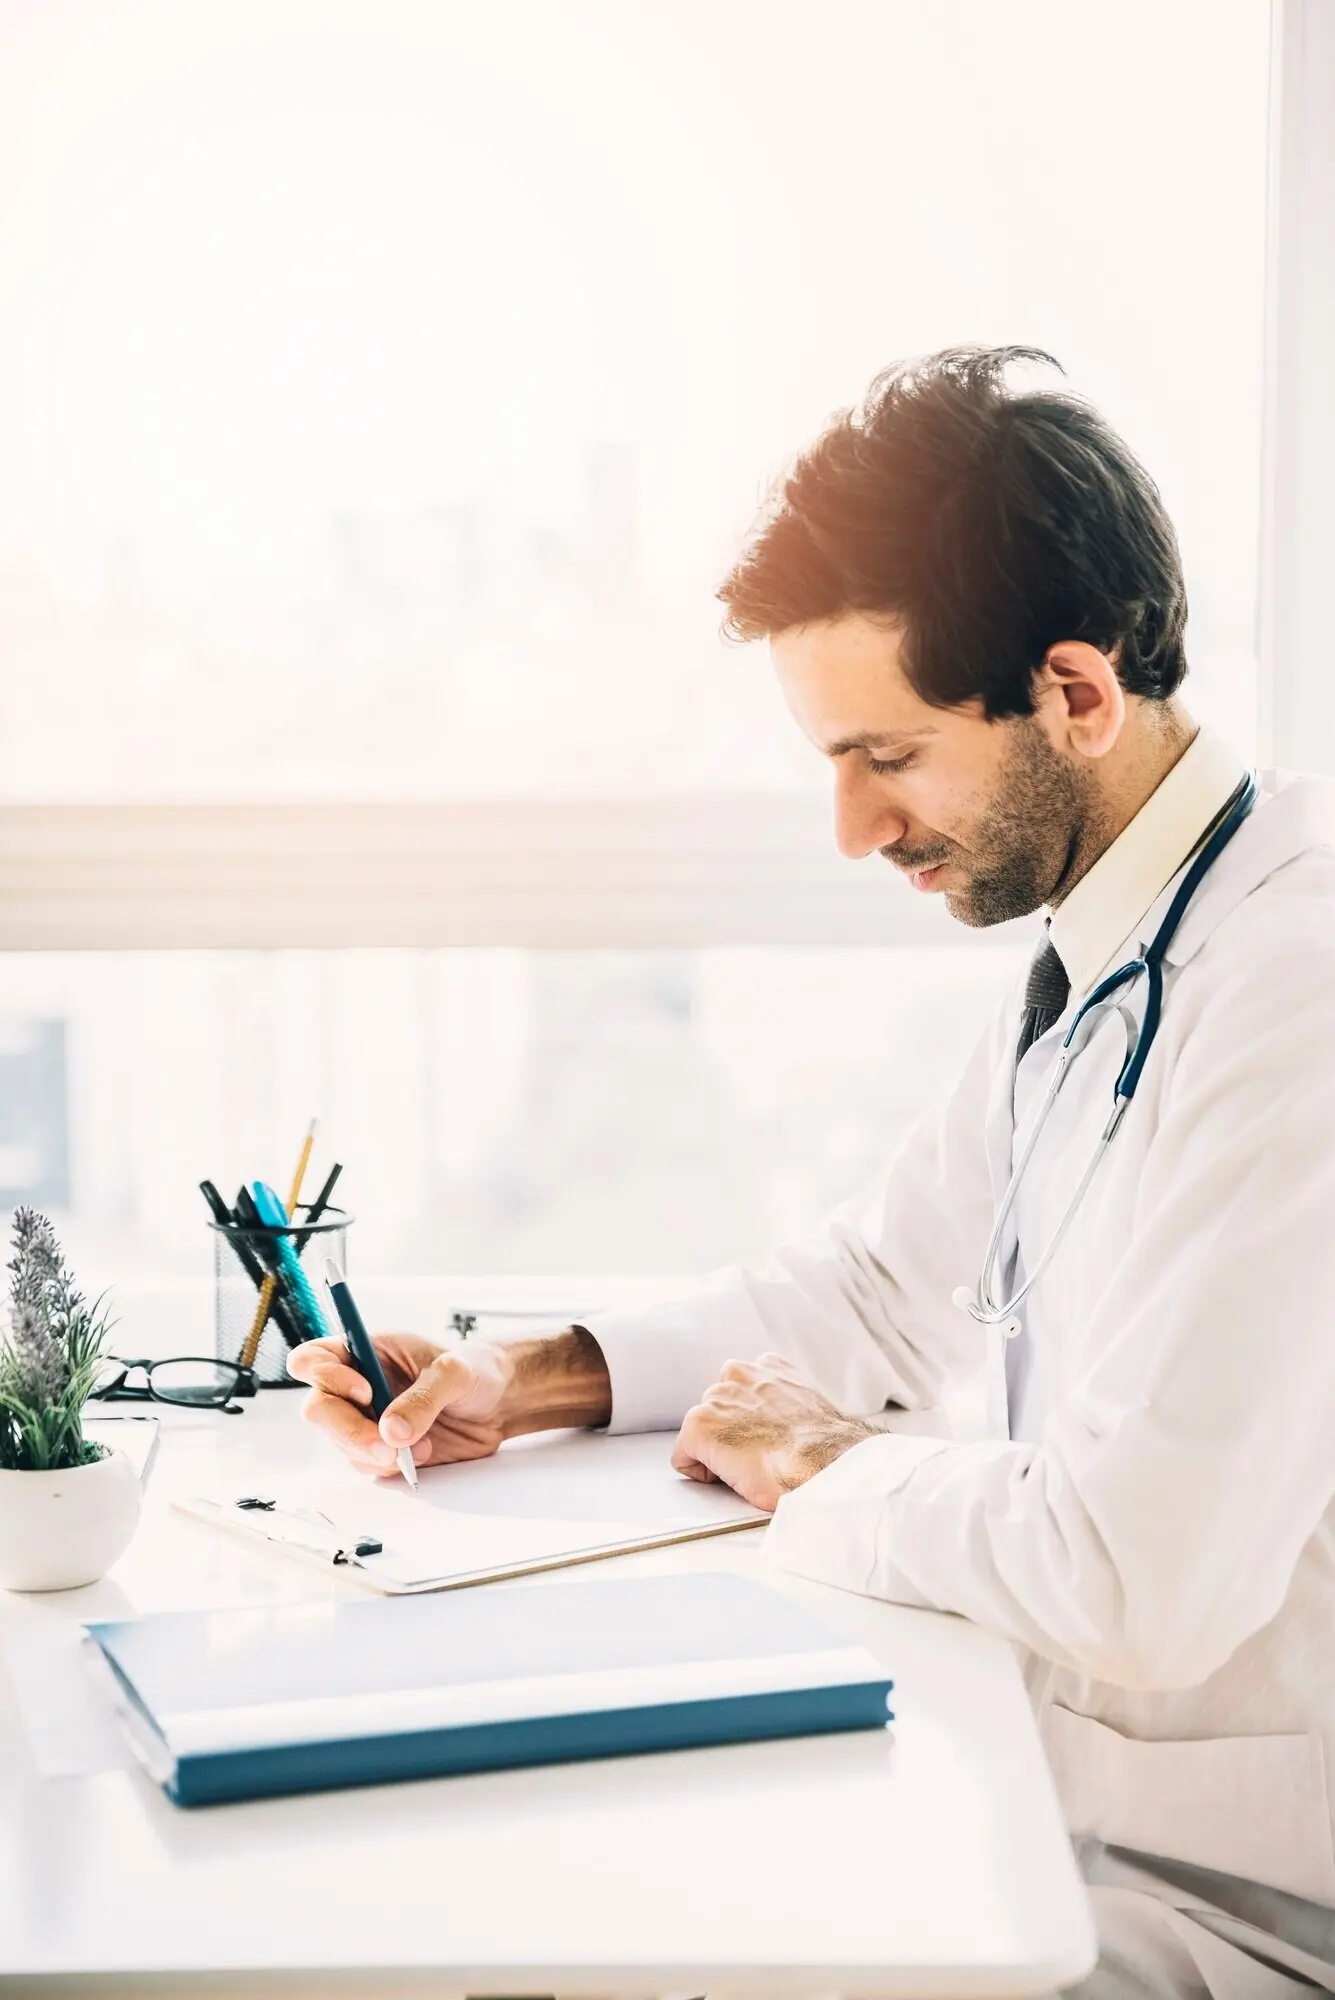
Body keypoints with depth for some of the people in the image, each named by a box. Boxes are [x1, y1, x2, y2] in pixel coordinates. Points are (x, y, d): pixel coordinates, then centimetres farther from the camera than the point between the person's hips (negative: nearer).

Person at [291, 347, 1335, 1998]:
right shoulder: (1101, 960, 6)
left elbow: (1136, 1585, -32)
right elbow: (892, 1283, 19)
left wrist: (825, 1469, -12)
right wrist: (529, 1381, 5)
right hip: (1071, 1778, 8)